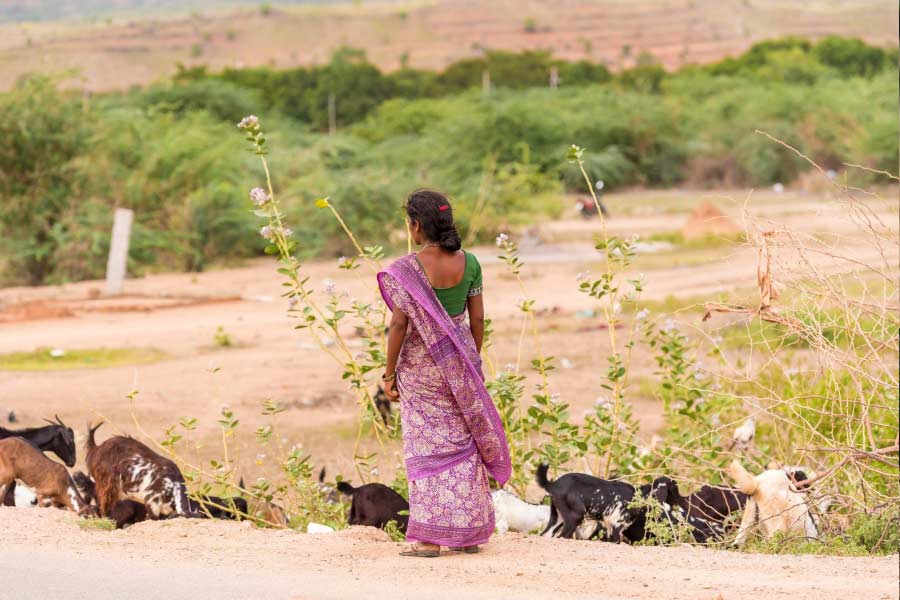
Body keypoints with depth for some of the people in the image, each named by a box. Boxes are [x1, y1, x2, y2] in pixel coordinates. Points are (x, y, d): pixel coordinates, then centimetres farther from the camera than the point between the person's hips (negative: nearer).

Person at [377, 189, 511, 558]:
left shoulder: (406, 270, -15)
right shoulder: (469, 263, -3)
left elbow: (398, 324, -15)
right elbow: (477, 318, 3)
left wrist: (389, 373, -6)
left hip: (420, 365, -4)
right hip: (460, 360, 4)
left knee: (428, 445, 2)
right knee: (464, 443, 12)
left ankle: (430, 538, 2)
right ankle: (470, 532, 15)